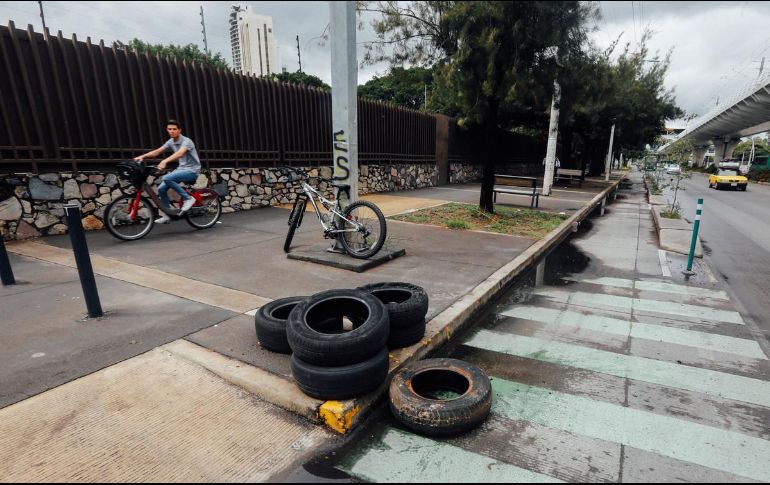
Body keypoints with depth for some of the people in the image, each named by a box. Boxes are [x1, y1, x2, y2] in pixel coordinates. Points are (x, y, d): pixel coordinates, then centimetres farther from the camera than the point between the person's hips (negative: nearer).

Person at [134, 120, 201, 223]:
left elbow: (180, 153, -35)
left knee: (167, 178, -29)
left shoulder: (186, 141, -16)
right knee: (161, 188, -2)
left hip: (192, 170, -8)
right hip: (181, 168, 8)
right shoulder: (171, 142, 8)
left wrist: (164, 161, -48)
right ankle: (167, 216, 8)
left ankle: (188, 198, -16)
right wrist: (142, 156, -12)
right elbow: (157, 151, 4)